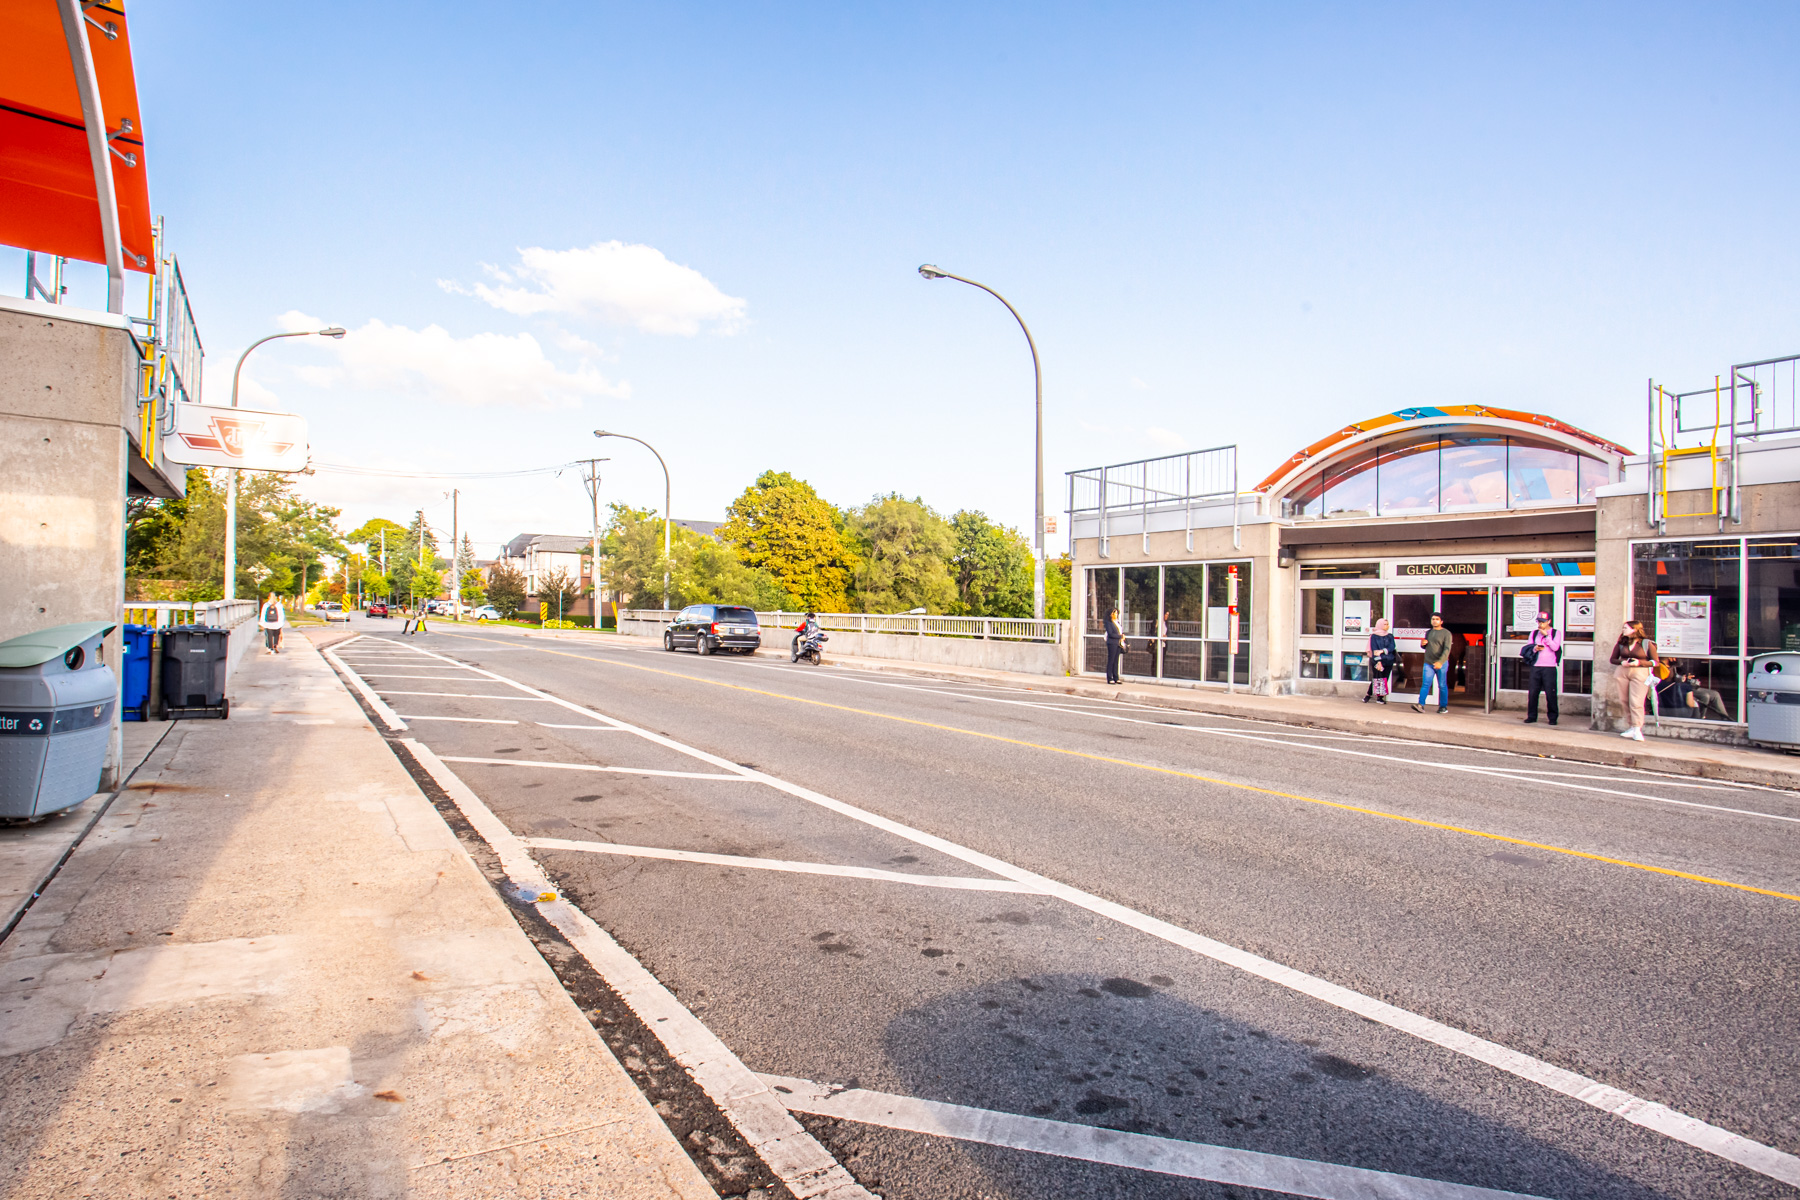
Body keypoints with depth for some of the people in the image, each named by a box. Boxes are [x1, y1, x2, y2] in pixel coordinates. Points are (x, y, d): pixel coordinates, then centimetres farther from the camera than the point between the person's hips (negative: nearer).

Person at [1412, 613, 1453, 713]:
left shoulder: (1446, 633, -3)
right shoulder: (1428, 632, 15)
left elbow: (1447, 649, -14)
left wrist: (1440, 662, -27)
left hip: (1441, 664, -4)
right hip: (1428, 663, 4)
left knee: (1442, 686, 4)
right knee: (1425, 684, -6)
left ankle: (1443, 706, 14)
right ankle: (1421, 705, -15)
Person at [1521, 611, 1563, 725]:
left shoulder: (1556, 633, 4)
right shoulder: (1534, 633, 14)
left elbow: (1555, 647, -9)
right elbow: (1528, 647, 10)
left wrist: (1546, 635, -12)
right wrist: (1534, 648, -10)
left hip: (1549, 667, -3)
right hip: (1535, 666, 3)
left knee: (1550, 693, -3)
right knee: (1532, 692, 2)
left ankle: (1553, 717, 7)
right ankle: (1532, 716, 10)